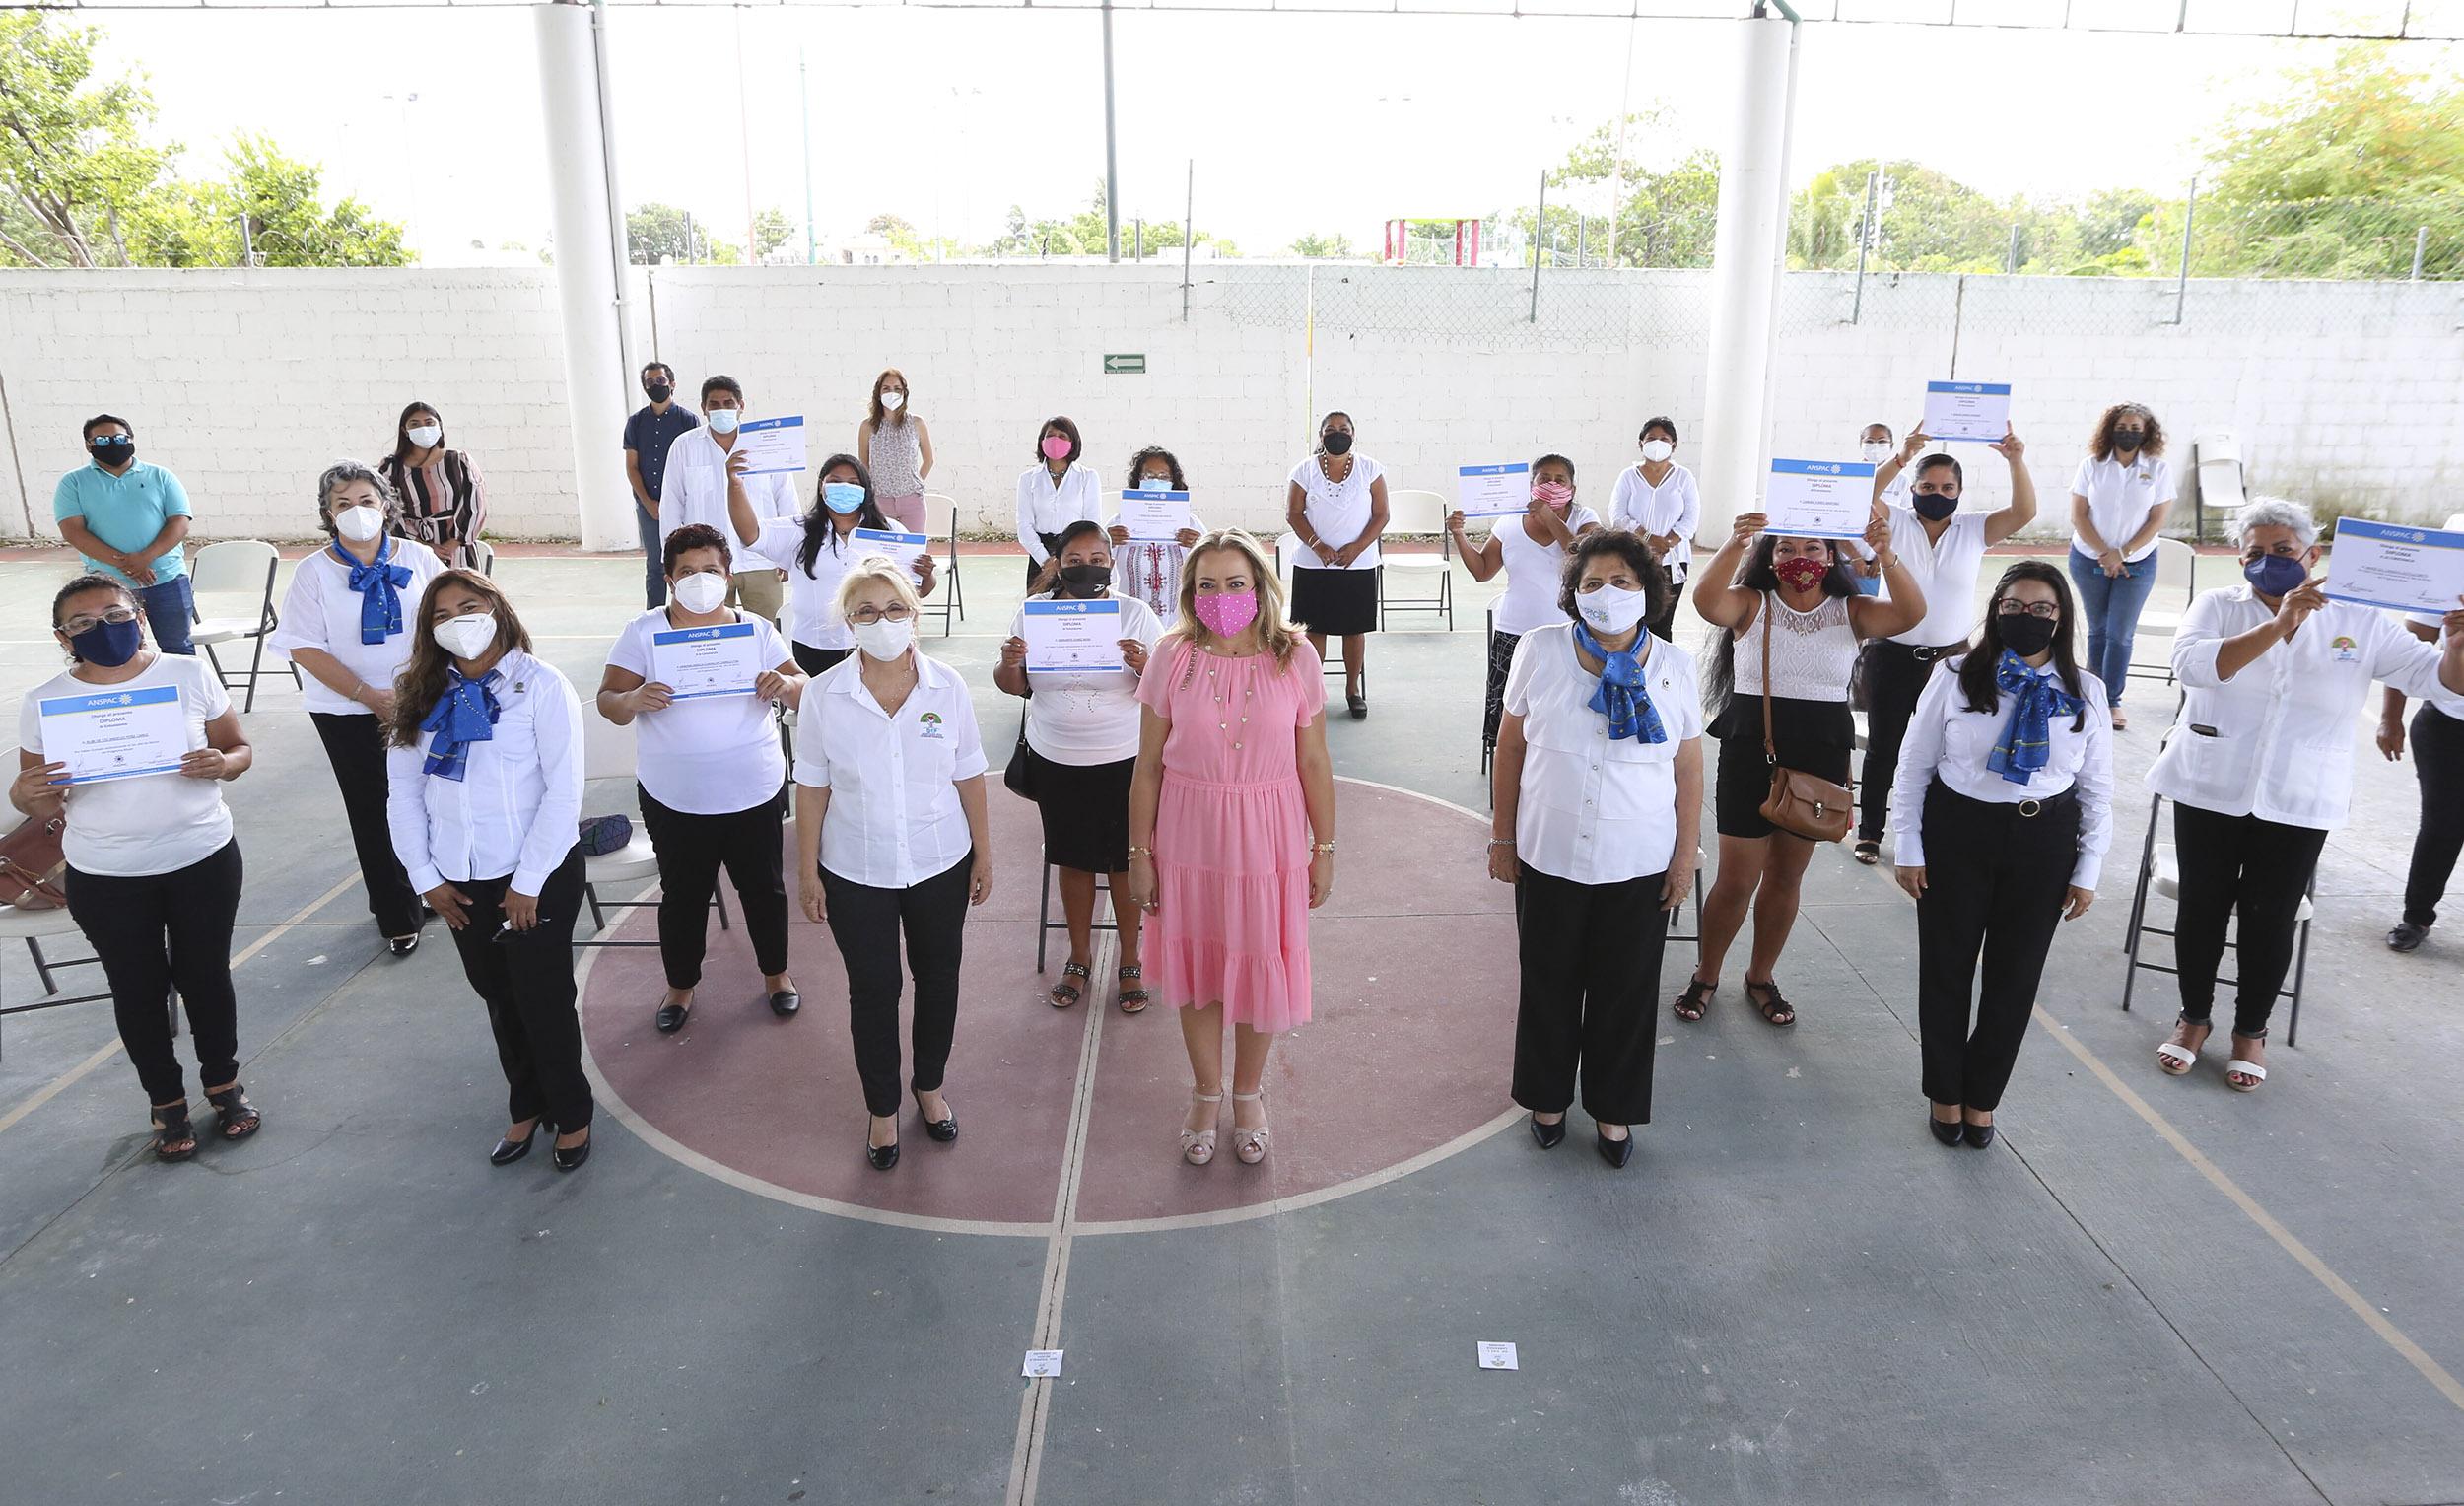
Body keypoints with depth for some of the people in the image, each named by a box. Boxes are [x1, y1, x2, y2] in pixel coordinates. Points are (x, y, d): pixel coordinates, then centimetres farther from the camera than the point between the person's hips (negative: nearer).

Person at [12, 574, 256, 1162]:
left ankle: (224, 1084, 36)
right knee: (138, 990, 13)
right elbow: (41, 806, 1)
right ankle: (167, 1103, 31)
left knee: (206, 976, 14)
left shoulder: (188, 675, -5)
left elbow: (240, 749, 3)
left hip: (203, 862, 0)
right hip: (105, 881, 0)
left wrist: (221, 764, -20)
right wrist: (24, 794, -22)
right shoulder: (44, 703, -5)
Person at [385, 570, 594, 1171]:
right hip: (461, 883, 5)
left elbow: (564, 792, -13)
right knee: (499, 998, 16)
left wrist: (529, 883, -14)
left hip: (538, 878, -5)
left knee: (544, 1001, 4)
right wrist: (425, 876, -1)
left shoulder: (540, 686, -10)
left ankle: (571, 1115, 23)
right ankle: (526, 1107, 33)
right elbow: (403, 790, 6)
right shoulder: (423, 695, 6)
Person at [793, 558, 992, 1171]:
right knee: (872, 990, 11)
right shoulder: (824, 695, -11)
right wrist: (807, 872, -1)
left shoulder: (947, 687, -9)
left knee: (938, 978, 17)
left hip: (940, 866, 1)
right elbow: (812, 788, -3)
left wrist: (983, 854, 3)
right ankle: (882, 1109, 32)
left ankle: (930, 1085, 42)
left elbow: (968, 777, 0)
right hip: (856, 875, -1)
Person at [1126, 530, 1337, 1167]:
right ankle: (1206, 1094, 36)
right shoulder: (1174, 657, -7)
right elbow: (1149, 764, -2)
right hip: (1188, 835, 1)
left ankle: (1248, 1093, 36)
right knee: (1196, 965, 14)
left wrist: (1325, 848, 3)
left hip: (1268, 838, 0)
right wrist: (1140, 853, 0)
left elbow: (1313, 763, 0)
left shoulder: (1295, 658, -7)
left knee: (1261, 966, 12)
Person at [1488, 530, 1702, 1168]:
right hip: (1549, 857, 0)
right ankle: (1547, 1097, 38)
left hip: (1639, 867, 0)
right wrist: (1502, 838, 1)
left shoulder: (1674, 666, -5)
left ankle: (1614, 1110, 33)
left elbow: (1688, 769, 2)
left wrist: (1686, 857, 1)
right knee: (1548, 986, 15)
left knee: (1626, 993, 12)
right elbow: (1509, 748, -1)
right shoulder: (1541, 649, -8)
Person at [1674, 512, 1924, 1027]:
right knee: (1737, 879, 2)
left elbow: (1911, 614, -17)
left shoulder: (1850, 612, 1)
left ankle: (1761, 976, 32)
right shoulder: (1752, 604, -4)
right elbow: (1706, 602, -26)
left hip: (1821, 759, 3)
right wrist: (1736, 545, -41)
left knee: (1786, 876, 14)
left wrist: (1887, 555, -32)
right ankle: (1705, 976, 22)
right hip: (1751, 753, -2)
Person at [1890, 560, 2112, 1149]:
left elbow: (2098, 789, 6)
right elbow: (1913, 765, -2)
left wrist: (2087, 871, 4)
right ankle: (1944, 1093, 30)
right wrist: (1908, 850, -4)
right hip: (1956, 834, -1)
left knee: (2015, 976, 11)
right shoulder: (1955, 677, -7)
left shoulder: (2085, 692, 0)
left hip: (2044, 843, 2)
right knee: (1945, 968, 10)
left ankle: (1982, 1096, 31)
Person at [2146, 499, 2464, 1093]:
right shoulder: (2217, 606, -4)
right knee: (2201, 906, 9)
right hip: (2210, 792, 0)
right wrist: (2277, 625, -32)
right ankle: (2194, 1017, 28)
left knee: (2270, 918, 8)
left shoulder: (2361, 623, -1)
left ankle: (2251, 1030, 29)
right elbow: (2192, 663, -24)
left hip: (2298, 804, 1)